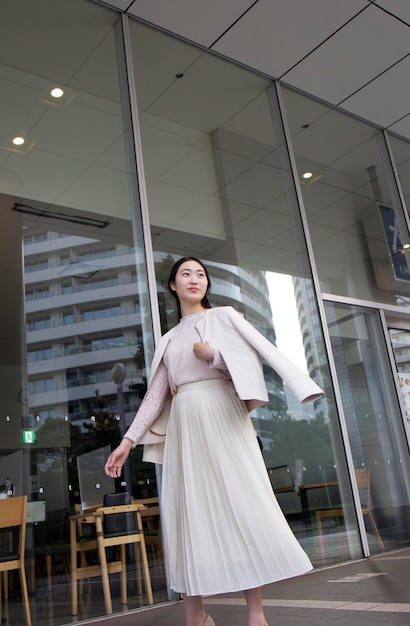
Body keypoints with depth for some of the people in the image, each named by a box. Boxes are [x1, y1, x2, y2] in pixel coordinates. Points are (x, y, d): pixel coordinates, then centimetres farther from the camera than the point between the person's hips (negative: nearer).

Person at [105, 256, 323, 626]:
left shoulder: (223, 317, 12)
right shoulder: (169, 340, 21)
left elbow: (256, 355, 0)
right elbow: (156, 395, 16)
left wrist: (213, 355, -14)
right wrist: (128, 441, 10)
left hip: (221, 416, -4)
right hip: (183, 425, 4)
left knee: (241, 500, -9)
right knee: (187, 512, 1)